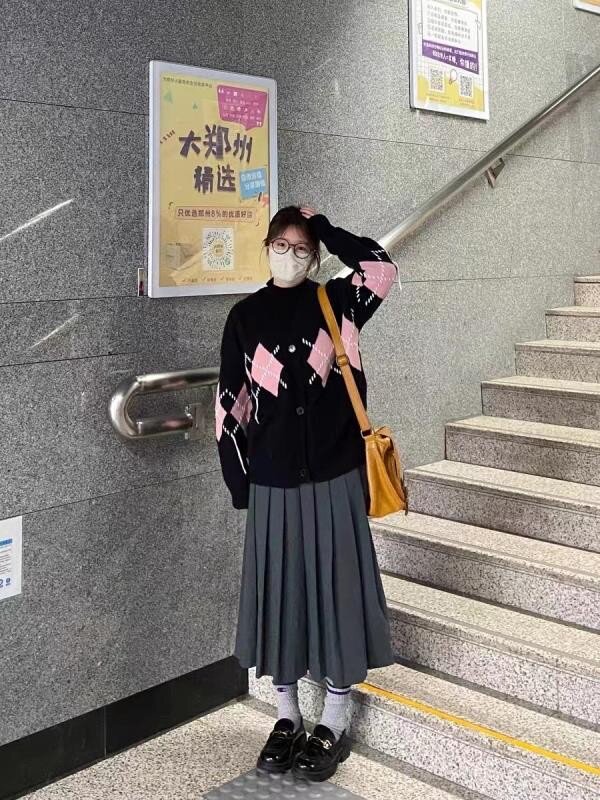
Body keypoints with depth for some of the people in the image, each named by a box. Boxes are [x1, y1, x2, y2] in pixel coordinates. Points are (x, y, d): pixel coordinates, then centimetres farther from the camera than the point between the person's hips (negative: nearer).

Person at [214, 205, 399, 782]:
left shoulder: (335, 303, 2)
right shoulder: (245, 316, 4)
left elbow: (381, 268, -18)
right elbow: (230, 403, 4)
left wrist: (321, 226, -8)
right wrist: (239, 479, 1)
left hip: (333, 479, -1)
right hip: (272, 482, 1)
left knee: (334, 590, 5)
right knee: (278, 593, 10)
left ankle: (333, 724, 21)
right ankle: (287, 716, 27)